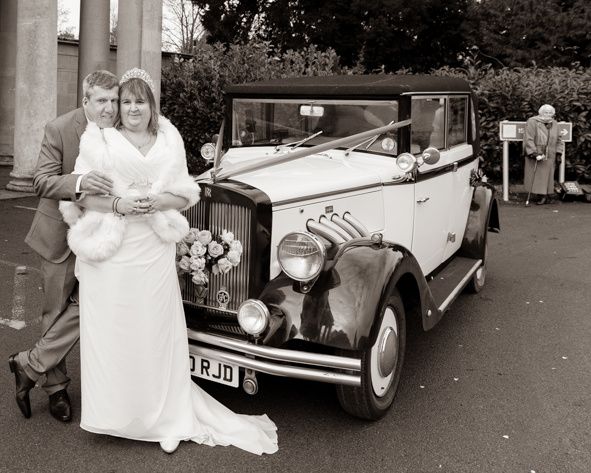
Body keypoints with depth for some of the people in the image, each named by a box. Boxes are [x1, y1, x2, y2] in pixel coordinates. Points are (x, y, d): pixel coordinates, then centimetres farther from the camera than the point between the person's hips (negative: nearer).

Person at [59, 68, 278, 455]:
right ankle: (114, 411, 21)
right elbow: (82, 194, -2)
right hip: (111, 254, -2)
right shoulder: (99, 141, 2)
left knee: (157, 332, 6)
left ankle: (164, 416, 18)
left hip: (155, 254, 2)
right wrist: (119, 205, -17)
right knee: (112, 333, 4)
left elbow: (185, 194, 10)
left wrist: (160, 201, -10)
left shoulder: (169, 141, 9)